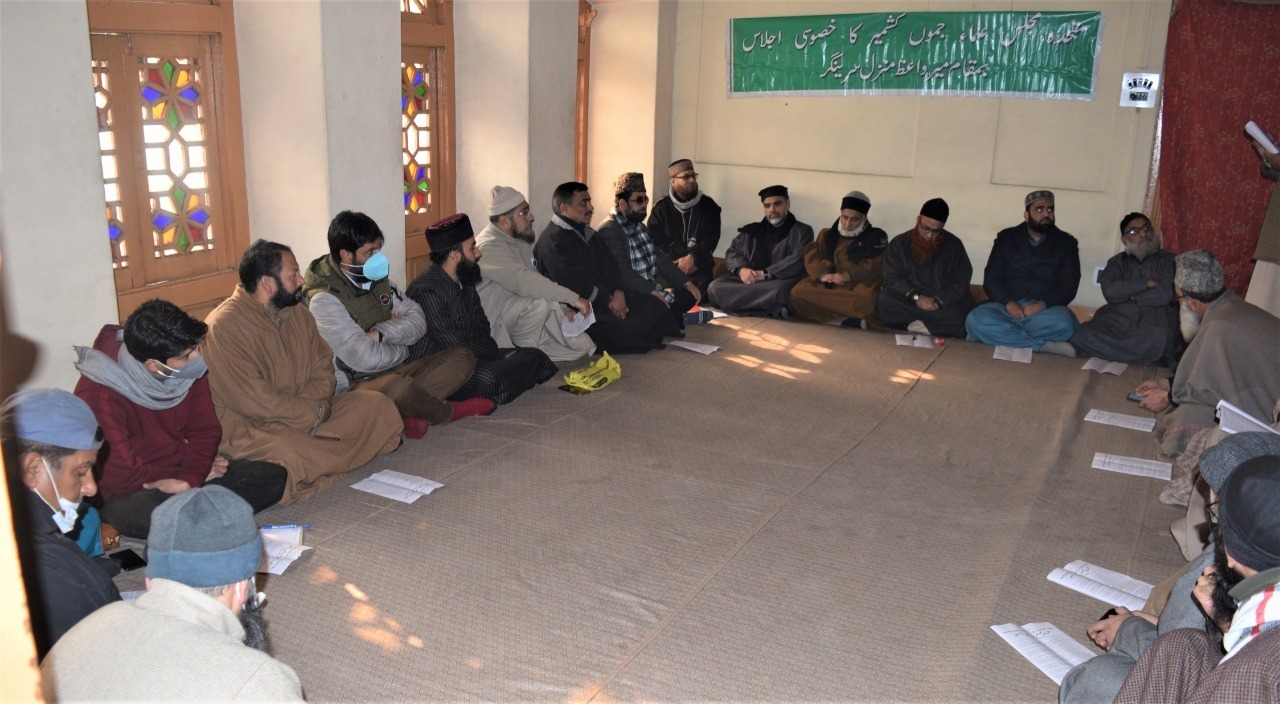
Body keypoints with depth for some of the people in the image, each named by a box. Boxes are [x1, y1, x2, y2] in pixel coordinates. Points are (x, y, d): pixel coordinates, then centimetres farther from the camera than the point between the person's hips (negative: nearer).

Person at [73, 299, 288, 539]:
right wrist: (198, 470, -14)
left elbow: (205, 431, 0)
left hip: (180, 470, 6)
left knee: (274, 477, -12)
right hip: (129, 492, -6)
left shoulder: (187, 369, -7)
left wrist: (188, 480, -20)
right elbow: (123, 475, -21)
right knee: (148, 511, -43)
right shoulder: (98, 392, -24)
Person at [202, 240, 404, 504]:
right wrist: (315, 412, -15)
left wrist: (315, 407, -13)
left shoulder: (299, 315, 8)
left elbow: (323, 370, 9)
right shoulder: (223, 326, -17)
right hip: (248, 428, -7)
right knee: (286, 450, -39)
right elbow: (254, 400, -22)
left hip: (307, 417, 8)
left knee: (378, 405, -5)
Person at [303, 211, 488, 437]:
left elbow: (418, 321, 2)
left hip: (396, 371, 8)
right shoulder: (324, 299, -17)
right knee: (396, 386, -40)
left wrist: (381, 333, -16)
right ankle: (448, 411, -8)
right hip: (355, 385, -8)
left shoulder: (378, 278, 8)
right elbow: (364, 358, -24)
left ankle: (411, 412, -24)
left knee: (463, 357, -6)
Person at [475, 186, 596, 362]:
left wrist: (563, 308, -3)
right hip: (498, 325, -8)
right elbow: (523, 282, -36)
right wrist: (574, 299, -35)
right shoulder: (488, 247, -23)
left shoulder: (520, 240, 7)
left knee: (583, 345, -3)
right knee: (539, 303, -35)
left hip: (527, 317, 8)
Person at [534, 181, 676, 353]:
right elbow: (576, 284, -22)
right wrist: (608, 300, -13)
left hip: (607, 299, 10)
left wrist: (618, 291, -5)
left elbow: (609, 266, 16)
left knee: (652, 305, -3)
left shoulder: (587, 234, 20)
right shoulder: (553, 241, -14)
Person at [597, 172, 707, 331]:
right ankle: (678, 318, -3)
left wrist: (687, 283, 7)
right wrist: (653, 292, -34)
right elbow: (624, 273, -27)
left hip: (652, 293, 9)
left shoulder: (639, 226, 15)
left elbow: (659, 259, 16)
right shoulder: (609, 231, -17)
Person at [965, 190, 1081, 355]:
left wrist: (1042, 305, -20)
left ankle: (1005, 333, -18)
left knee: (1064, 323, -37)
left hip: (1046, 310, -1)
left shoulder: (1066, 243, 10)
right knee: (975, 320, -32)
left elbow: (1069, 286, 0)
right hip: (1007, 307, 1)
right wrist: (1008, 303, -17)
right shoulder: (1006, 238, 12)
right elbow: (991, 279, 4)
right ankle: (1045, 346, -29)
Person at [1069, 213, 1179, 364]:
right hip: (1118, 319, 1)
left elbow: (1166, 294, -4)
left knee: (1157, 337, -39)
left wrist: (1127, 294, 3)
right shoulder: (1117, 262, 20)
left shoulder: (1168, 261, 13)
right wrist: (1147, 283, -4)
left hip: (1154, 319, 0)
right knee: (1085, 334, -32)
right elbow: (1109, 290, -1)